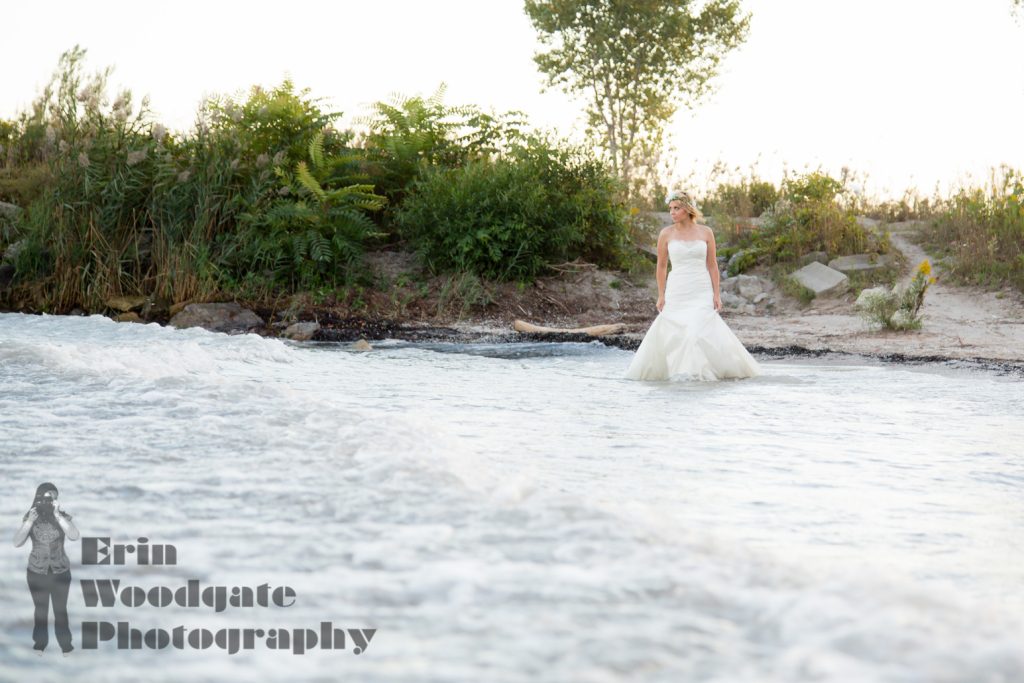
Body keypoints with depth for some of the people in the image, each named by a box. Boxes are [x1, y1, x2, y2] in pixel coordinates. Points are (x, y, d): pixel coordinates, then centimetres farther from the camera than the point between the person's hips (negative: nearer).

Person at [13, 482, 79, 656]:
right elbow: (17, 543, -14)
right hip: (36, 572, 1)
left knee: (60, 610, 10)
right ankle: (40, 643, 30)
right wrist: (30, 522, -25)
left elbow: (74, 536, -28)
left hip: (60, 572, -1)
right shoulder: (29, 517, -7)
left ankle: (65, 645, 23)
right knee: (40, 609, 15)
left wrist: (57, 515, -32)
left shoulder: (63, 517, -11)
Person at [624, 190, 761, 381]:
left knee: (703, 332, -11)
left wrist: (716, 294, -1)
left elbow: (712, 265, 5)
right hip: (676, 292, 0)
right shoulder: (666, 233, 0)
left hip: (701, 292, 0)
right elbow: (661, 266, 7)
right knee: (669, 335, -2)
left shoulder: (706, 232, 1)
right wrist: (661, 295, 3)